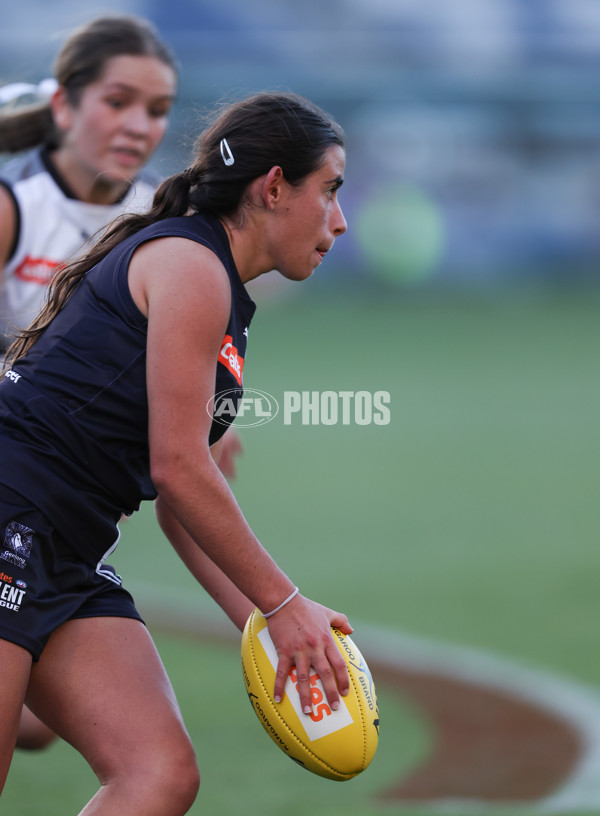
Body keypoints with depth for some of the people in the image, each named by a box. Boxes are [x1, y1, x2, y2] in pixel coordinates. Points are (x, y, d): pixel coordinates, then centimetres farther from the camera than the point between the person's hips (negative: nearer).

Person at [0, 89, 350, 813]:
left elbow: (177, 501, 21)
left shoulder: (228, 311, 20)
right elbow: (177, 468, -13)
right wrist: (284, 605, -7)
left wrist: (263, 623, 12)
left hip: (70, 563, 10)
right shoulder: (190, 264, -9)